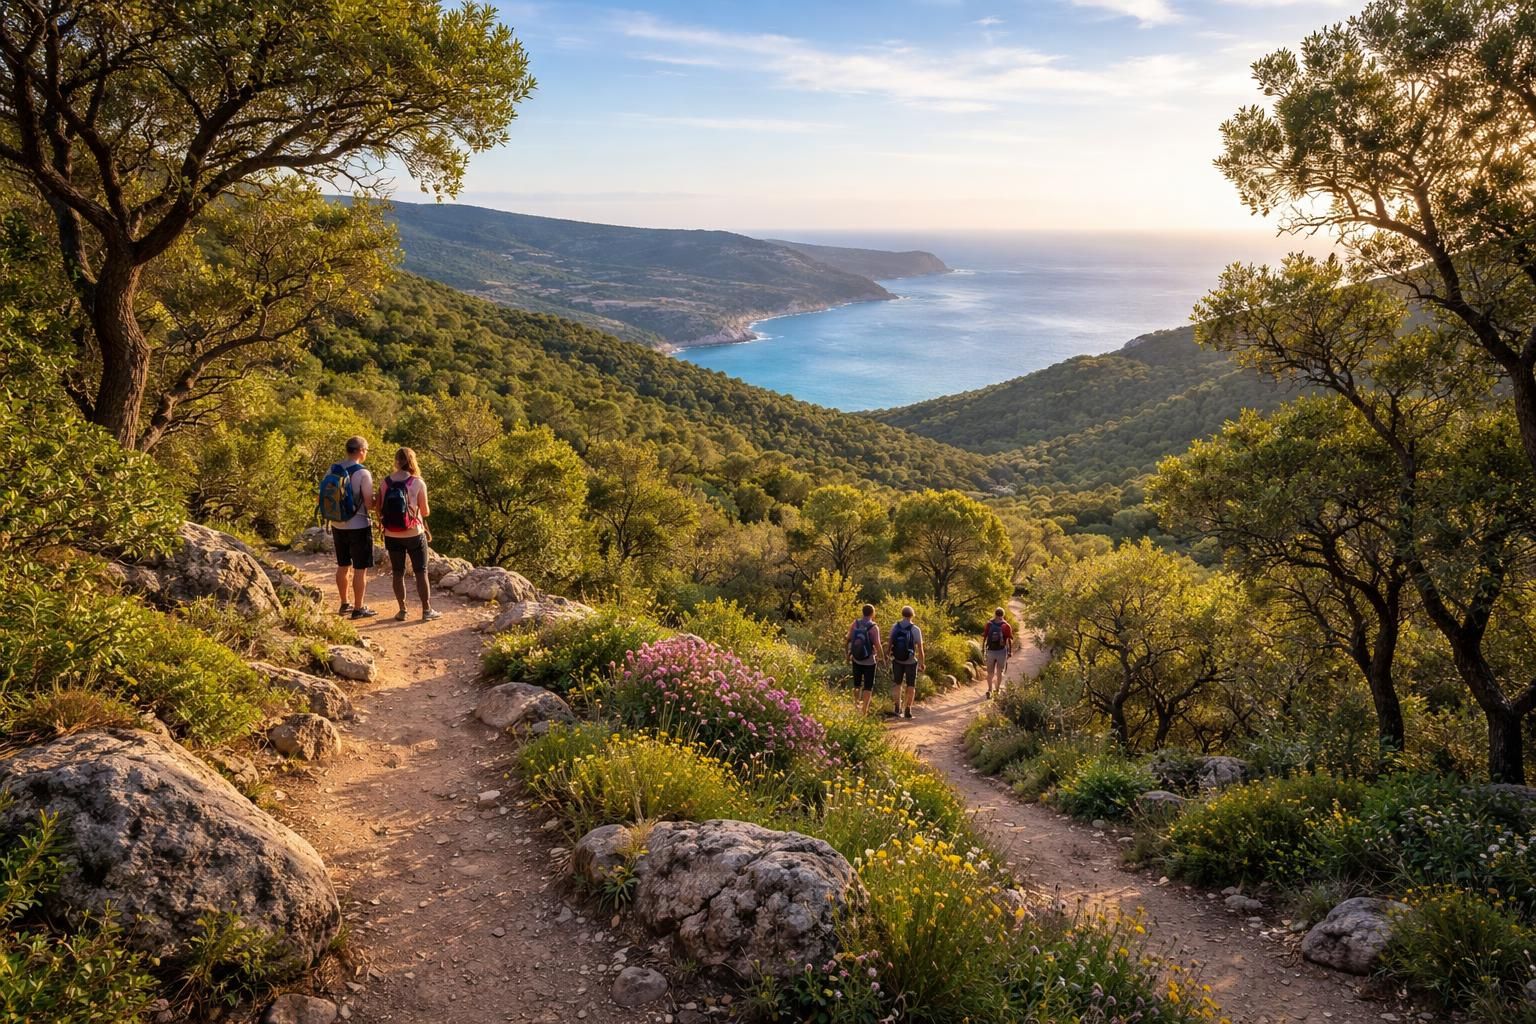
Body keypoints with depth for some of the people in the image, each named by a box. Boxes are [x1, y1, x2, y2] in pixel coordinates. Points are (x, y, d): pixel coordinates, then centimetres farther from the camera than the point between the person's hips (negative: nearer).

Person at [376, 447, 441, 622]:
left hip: (392, 536, 3)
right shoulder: (418, 483, -12)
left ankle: (402, 610, 17)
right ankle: (427, 610, 11)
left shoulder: (385, 482, -3)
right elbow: (425, 512, -8)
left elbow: (380, 509, 0)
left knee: (398, 573, 13)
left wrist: (383, 527, 15)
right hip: (414, 535, -3)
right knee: (421, 572, 7)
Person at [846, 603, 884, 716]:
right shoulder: (873, 627, -16)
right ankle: (864, 711, 2)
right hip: (869, 661, -4)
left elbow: (848, 640, 1)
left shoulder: (855, 624, -4)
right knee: (868, 687, 5)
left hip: (856, 660, 4)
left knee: (856, 684, 19)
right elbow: (877, 645, -18)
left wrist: (848, 655, 13)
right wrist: (882, 657, -2)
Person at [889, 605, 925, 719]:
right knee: (911, 685, 13)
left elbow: (890, 644, -1)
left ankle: (898, 707, 9)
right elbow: (920, 648, -13)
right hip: (911, 661, -2)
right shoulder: (915, 630, -15)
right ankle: (908, 710, 14)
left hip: (897, 660, 2)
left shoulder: (894, 627, -7)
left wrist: (890, 658, 13)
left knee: (897, 683, 19)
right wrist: (922, 663, -1)